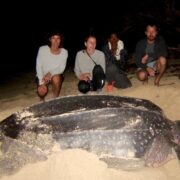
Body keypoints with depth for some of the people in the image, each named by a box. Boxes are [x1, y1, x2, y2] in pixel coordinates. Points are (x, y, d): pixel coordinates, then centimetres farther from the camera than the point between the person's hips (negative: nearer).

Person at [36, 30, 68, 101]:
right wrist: (41, 83, -23)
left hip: (56, 75, 1)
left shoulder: (64, 52, -12)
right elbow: (38, 66, -15)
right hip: (43, 75, -1)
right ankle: (42, 100, 13)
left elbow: (61, 69, -10)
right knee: (42, 91, -26)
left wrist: (50, 73, -29)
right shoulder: (42, 49, -16)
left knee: (56, 78, -35)